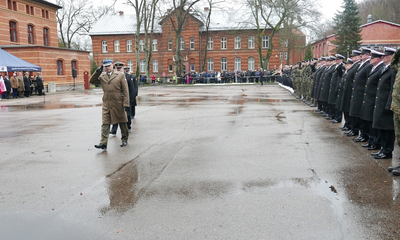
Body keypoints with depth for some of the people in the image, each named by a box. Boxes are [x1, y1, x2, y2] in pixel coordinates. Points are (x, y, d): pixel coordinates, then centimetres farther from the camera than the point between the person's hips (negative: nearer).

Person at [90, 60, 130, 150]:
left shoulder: (120, 75, -1)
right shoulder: (102, 76, 9)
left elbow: (125, 91, -4)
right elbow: (91, 81, 8)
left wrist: (126, 104, -11)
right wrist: (97, 72, -4)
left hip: (118, 104, -2)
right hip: (106, 104, 2)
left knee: (122, 122, 12)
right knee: (105, 124, -4)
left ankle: (124, 139, 28)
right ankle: (103, 143, -6)